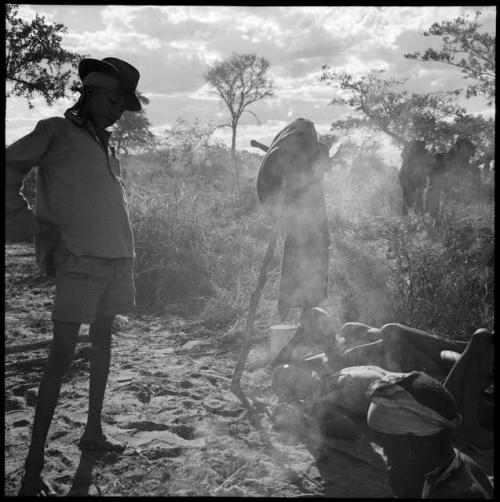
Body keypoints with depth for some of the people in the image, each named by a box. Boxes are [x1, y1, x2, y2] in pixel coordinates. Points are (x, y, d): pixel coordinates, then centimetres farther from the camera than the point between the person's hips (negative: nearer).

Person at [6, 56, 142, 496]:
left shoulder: (104, 142, 18)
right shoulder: (57, 131, 0)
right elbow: (11, 168, -3)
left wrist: (125, 252, 12)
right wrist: (32, 224, -8)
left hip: (116, 257, 7)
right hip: (80, 259, -7)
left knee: (103, 340, 13)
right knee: (63, 354, -9)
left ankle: (93, 431, 27)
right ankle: (34, 464, -3)